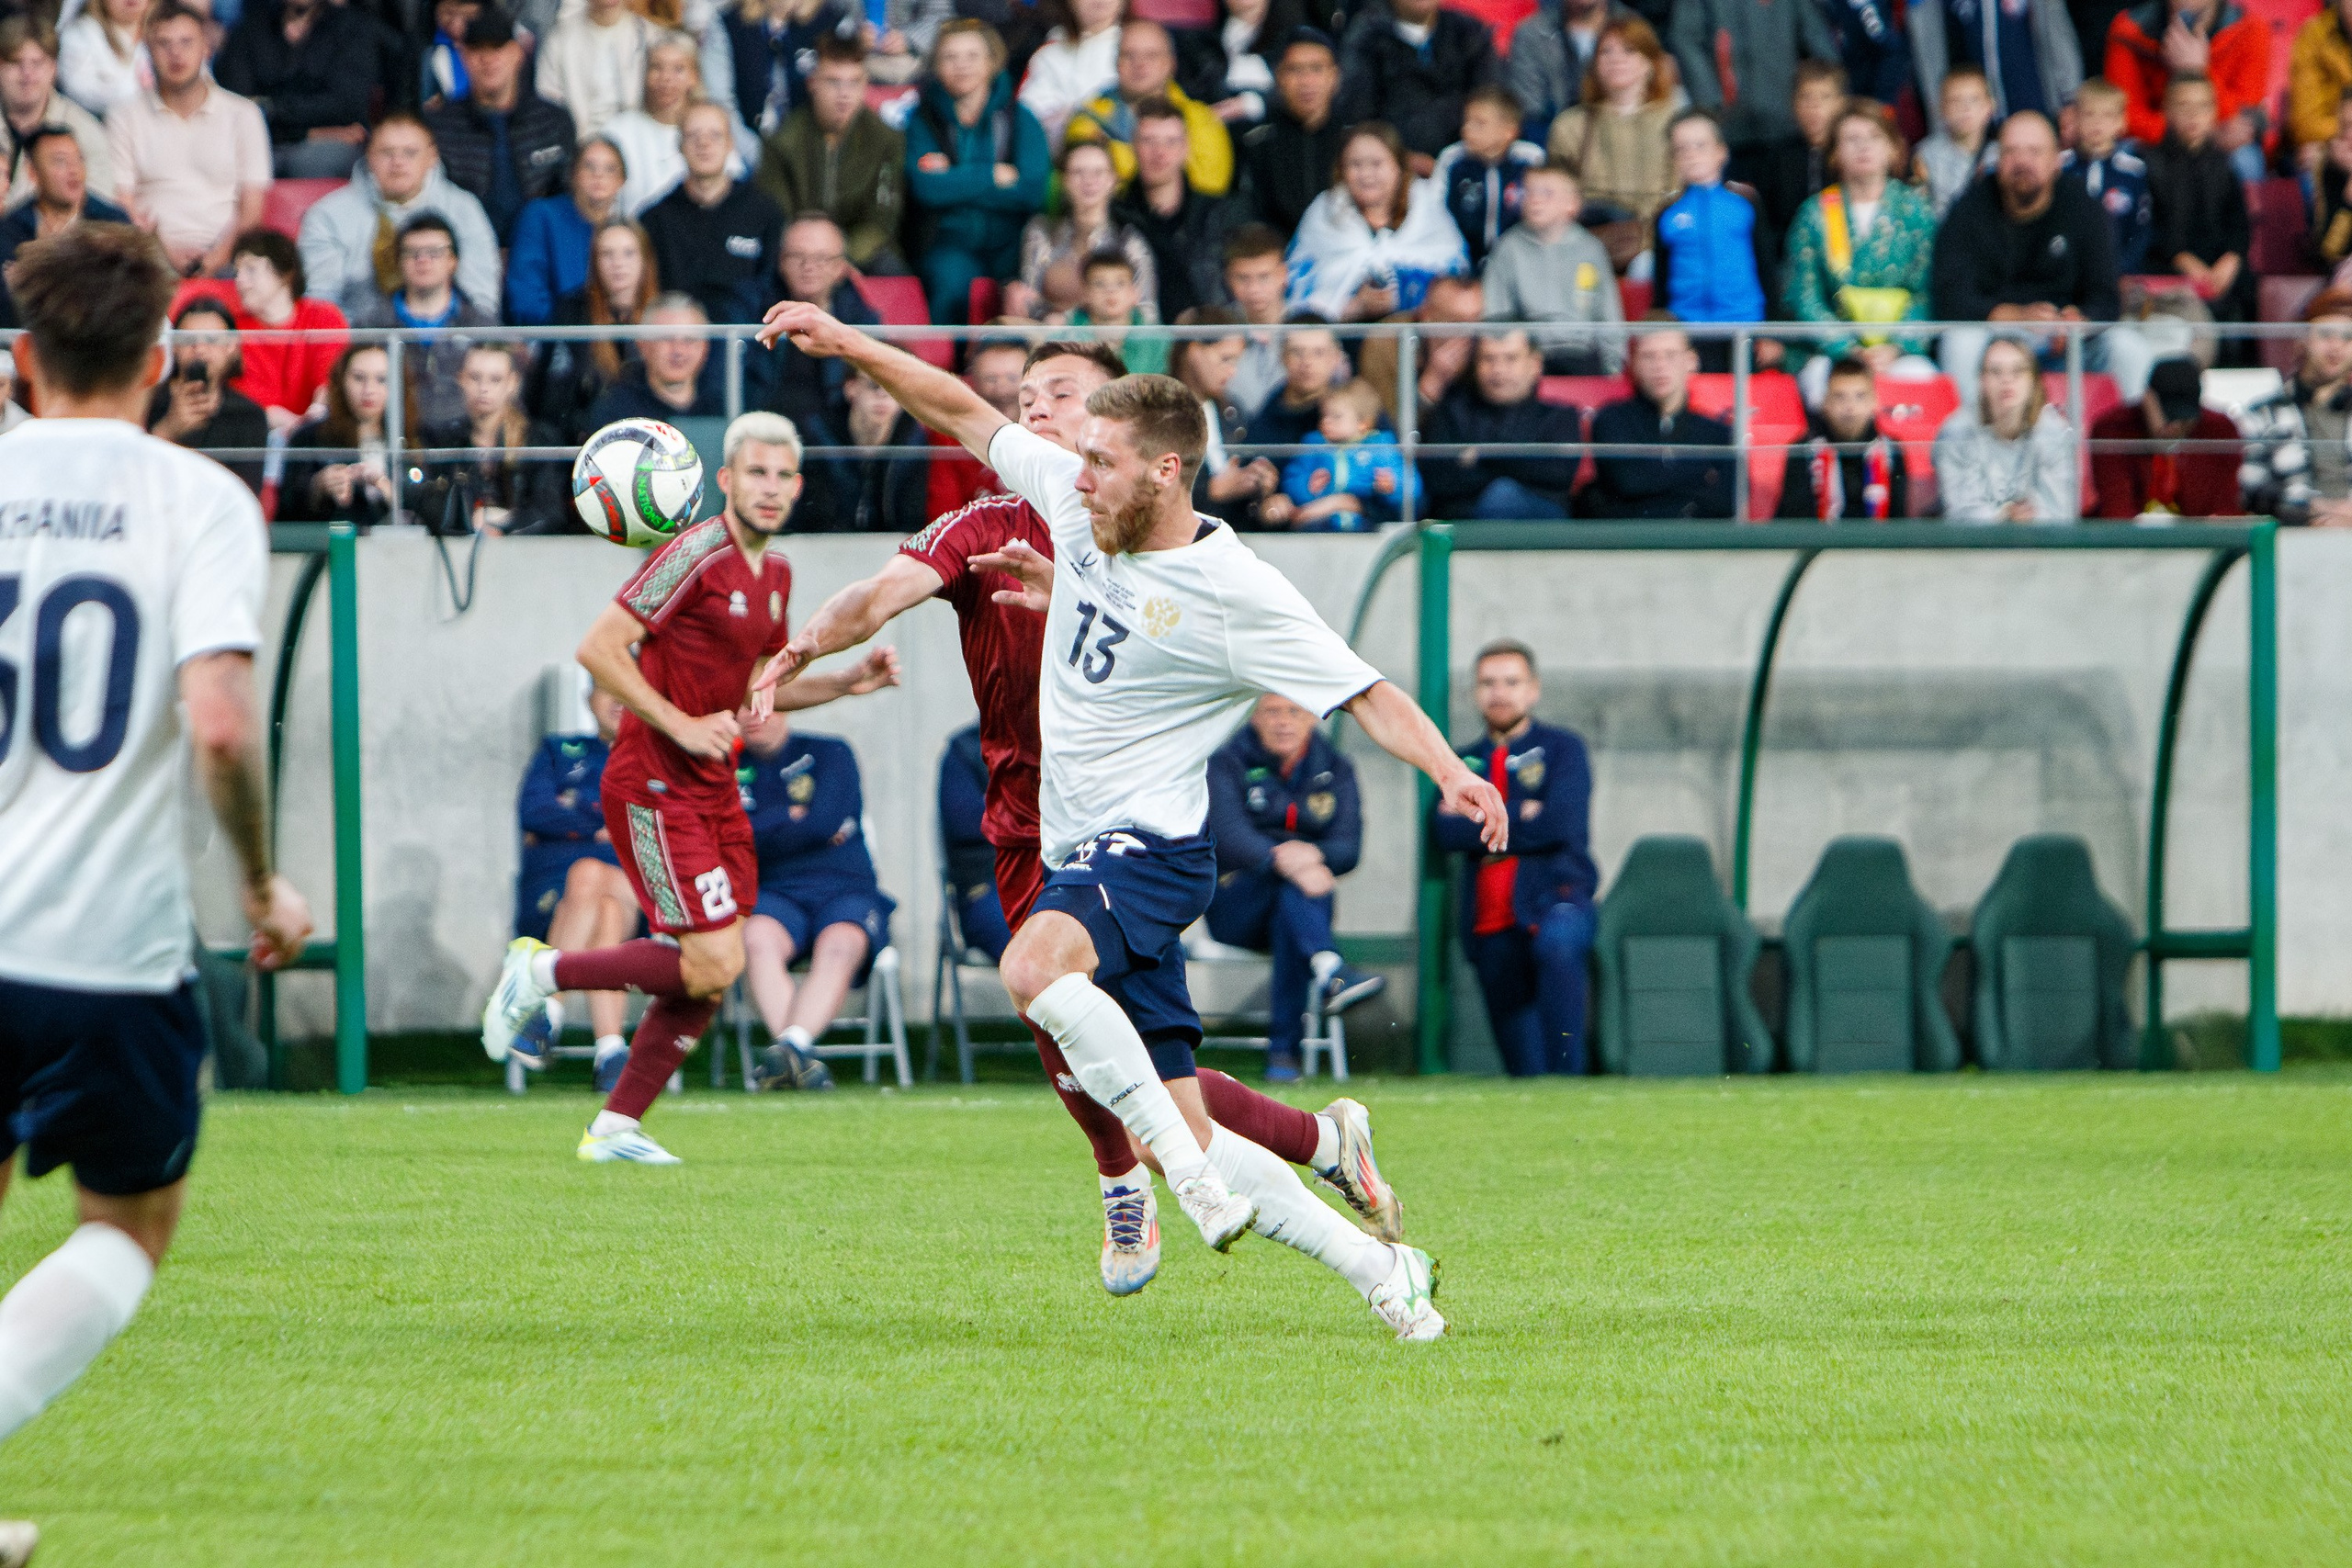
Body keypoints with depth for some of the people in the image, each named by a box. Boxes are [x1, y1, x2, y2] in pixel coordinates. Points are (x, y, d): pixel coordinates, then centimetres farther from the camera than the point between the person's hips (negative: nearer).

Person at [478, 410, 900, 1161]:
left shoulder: (774, 573, 12)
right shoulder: (696, 555, -15)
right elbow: (598, 648, -18)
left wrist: (849, 682, 11)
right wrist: (683, 726, -21)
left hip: (713, 790, 9)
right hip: (655, 786, -9)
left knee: (710, 975, 6)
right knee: (713, 963, -15)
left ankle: (616, 1126, 15)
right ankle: (540, 971, 0)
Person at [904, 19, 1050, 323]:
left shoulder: (1020, 119, 11)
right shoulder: (923, 120, 10)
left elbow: (1037, 192, -4)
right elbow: (927, 188, -7)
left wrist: (958, 181, -4)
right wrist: (994, 176, -3)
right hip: (948, 243, -1)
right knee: (953, 279, -35)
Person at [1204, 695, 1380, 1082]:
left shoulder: (1335, 771, 10)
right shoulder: (1227, 764, -1)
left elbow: (1348, 849, -3)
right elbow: (1228, 834, -19)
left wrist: (1315, 854, -28)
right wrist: (1281, 861, -39)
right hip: (1232, 910, -2)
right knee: (1291, 879, -33)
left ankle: (1283, 1051, -35)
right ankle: (1330, 973, -60)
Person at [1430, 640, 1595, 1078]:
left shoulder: (1562, 747, 8)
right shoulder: (1465, 761, 19)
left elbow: (1560, 824, -10)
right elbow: (1443, 832, 1)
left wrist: (1478, 824, -1)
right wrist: (1517, 818, -6)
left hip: (1555, 899, -5)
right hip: (1492, 926, 5)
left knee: (1556, 947, -39)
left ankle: (1567, 1075, -40)